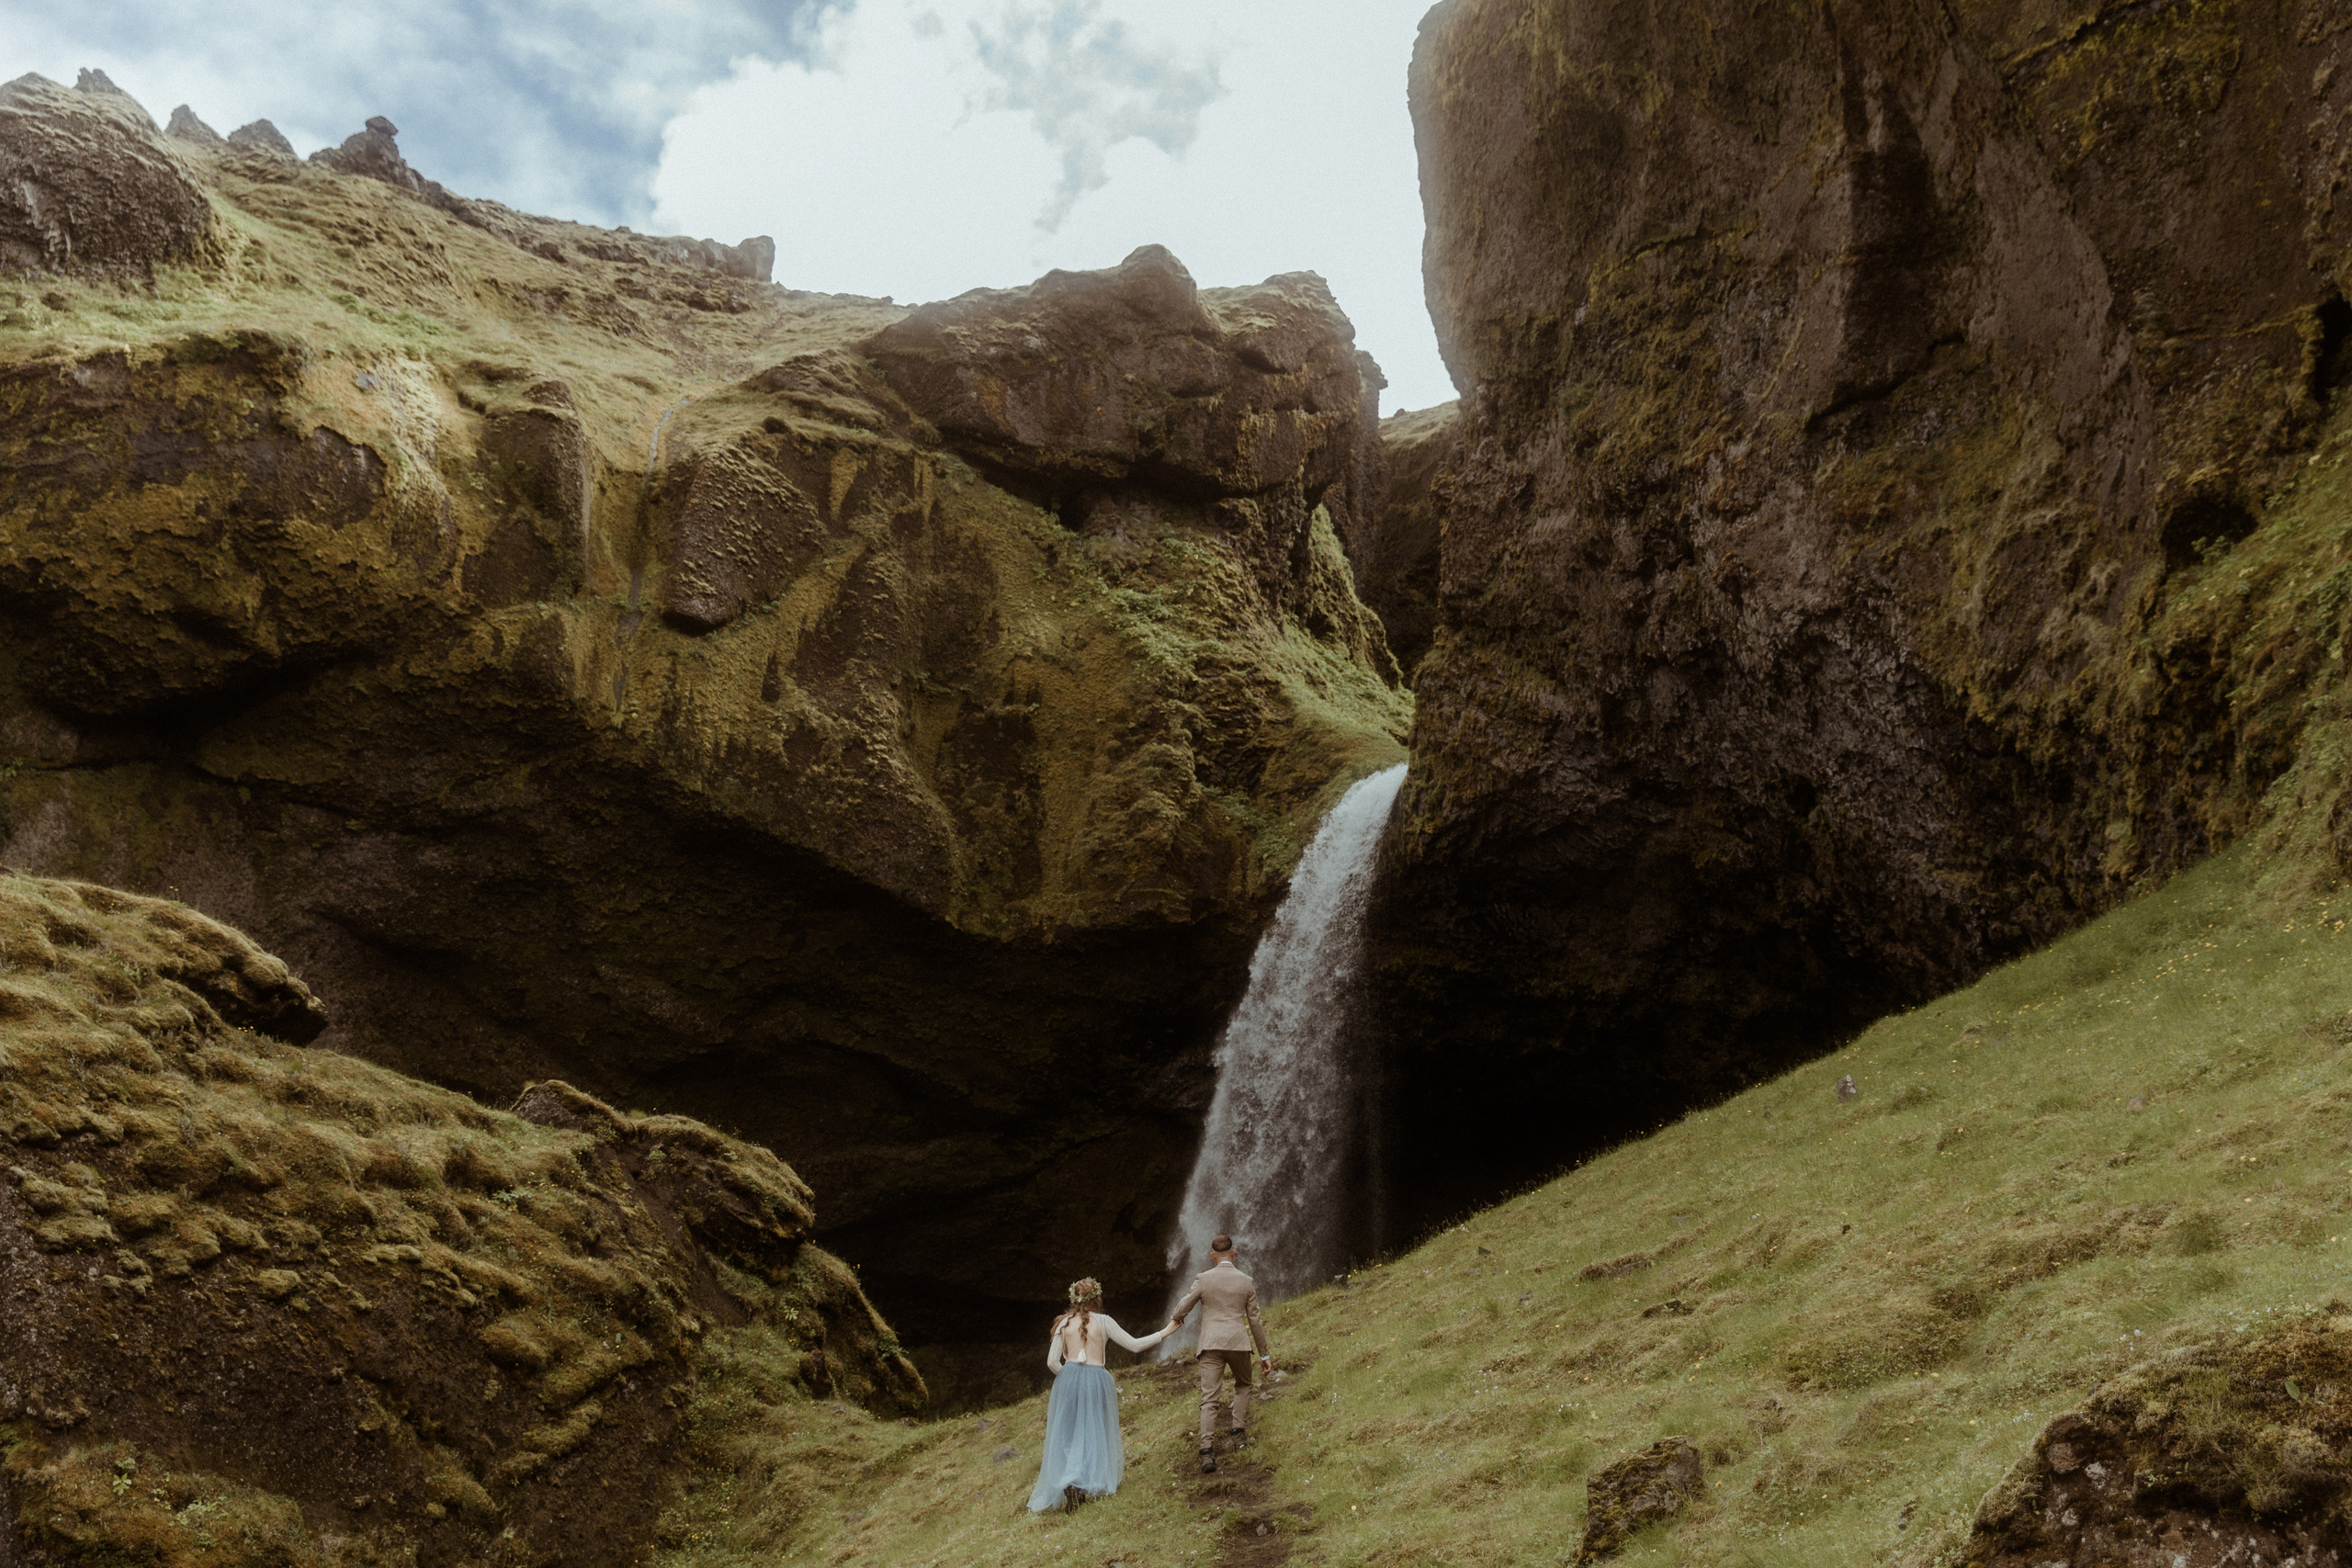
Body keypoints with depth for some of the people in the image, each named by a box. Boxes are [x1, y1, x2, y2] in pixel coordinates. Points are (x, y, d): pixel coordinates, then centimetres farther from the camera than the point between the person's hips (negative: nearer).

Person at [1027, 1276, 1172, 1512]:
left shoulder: (1064, 1323, 6)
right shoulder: (1103, 1321, 0)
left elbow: (1052, 1362, 2)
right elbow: (1135, 1345, 2)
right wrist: (1163, 1333, 12)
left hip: (1067, 1378, 2)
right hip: (1096, 1378, -2)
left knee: (1066, 1434, 9)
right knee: (1094, 1433, 5)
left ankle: (1066, 1482, -6)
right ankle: (1086, 1482, -12)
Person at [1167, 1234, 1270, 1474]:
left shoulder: (1203, 1280, -2)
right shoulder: (1246, 1282, 2)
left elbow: (1182, 1309, 6)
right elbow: (1255, 1320, 7)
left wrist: (1175, 1320, 31)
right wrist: (1264, 1353, 16)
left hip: (1211, 1346, -1)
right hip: (1238, 1343, 1)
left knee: (1208, 1399, -3)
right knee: (1242, 1385, 28)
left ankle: (1207, 1450, -16)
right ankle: (1239, 1431, 18)